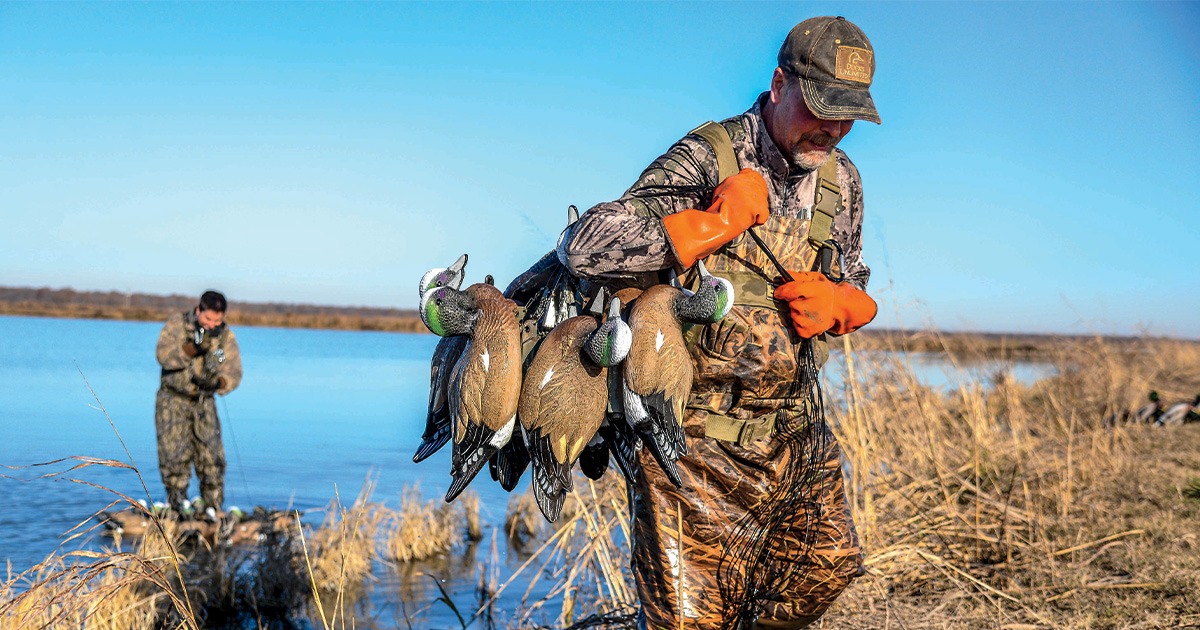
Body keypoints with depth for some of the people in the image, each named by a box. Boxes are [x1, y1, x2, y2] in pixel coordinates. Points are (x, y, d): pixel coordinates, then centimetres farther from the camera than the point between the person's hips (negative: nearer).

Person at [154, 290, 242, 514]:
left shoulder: (226, 337, 0)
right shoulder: (177, 324, -6)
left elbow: (233, 374, -1)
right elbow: (164, 355, -19)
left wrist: (218, 382, -22)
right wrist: (193, 348, -32)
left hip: (204, 403, 2)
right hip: (173, 400, -2)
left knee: (212, 458, -2)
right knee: (175, 454, -12)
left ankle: (213, 509, 9)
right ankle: (177, 498, 4)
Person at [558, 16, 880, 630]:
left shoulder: (840, 178, 4)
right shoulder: (706, 159, -18)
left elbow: (859, 286, 18)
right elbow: (586, 248, -29)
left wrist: (835, 302, -8)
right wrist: (722, 221, -26)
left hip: (791, 430, 7)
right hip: (694, 435, -6)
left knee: (829, 566, 15)